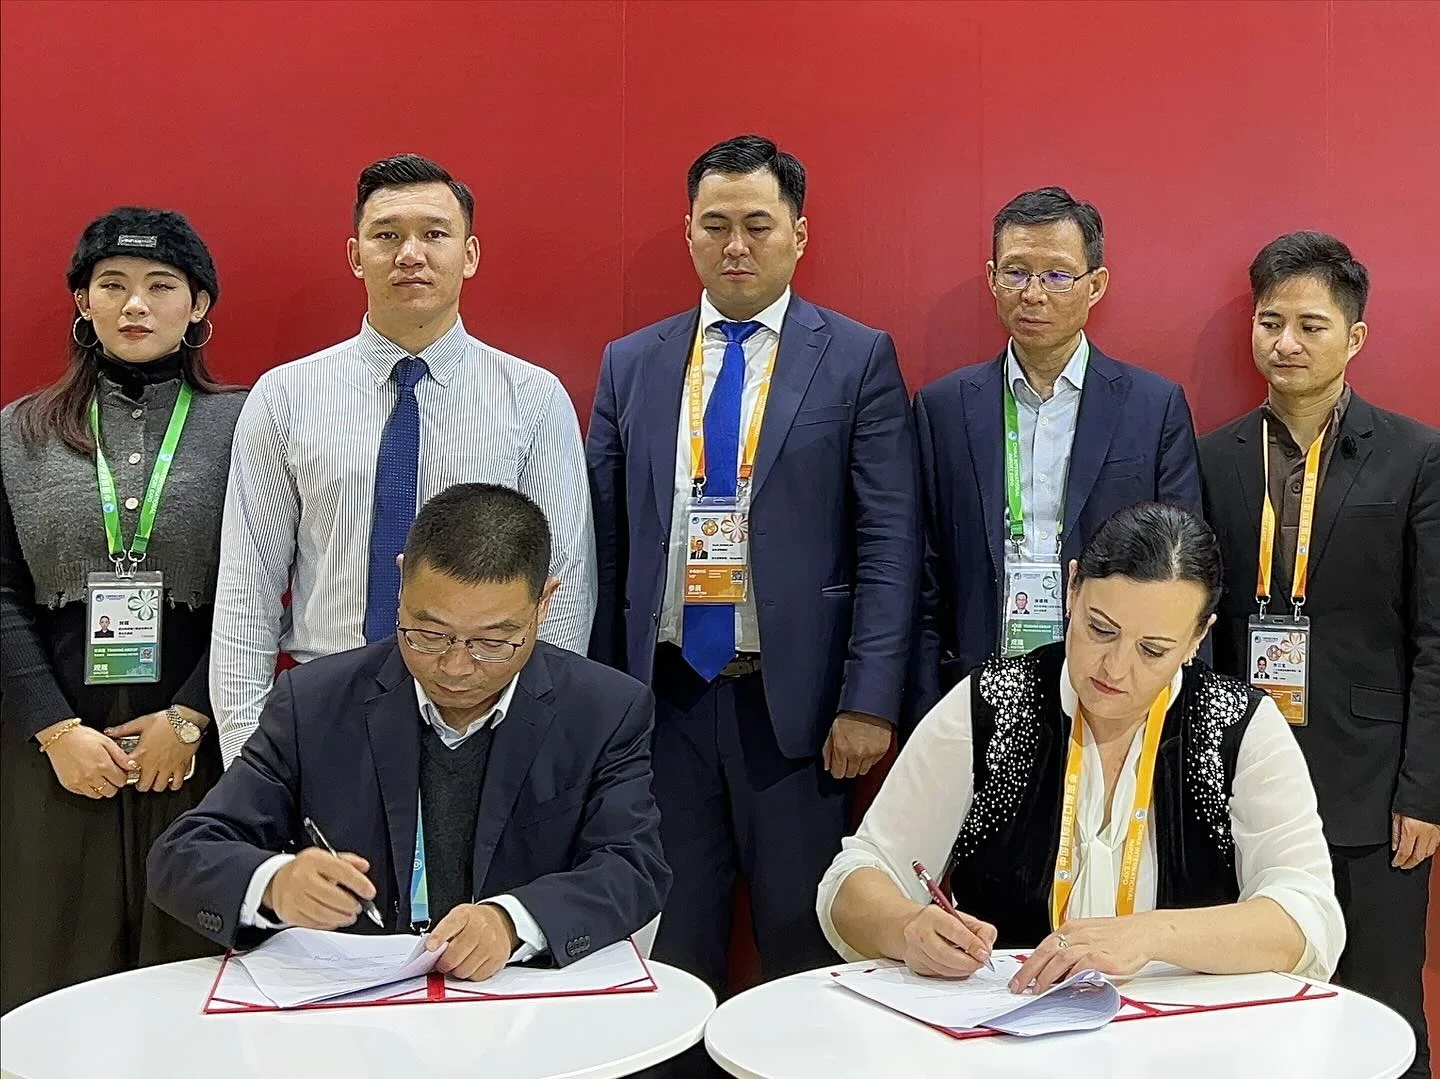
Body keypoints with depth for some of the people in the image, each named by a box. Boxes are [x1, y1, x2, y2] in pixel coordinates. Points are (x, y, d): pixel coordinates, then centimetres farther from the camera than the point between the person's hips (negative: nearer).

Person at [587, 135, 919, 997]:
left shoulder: (859, 360, 0)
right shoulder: (631, 364, 9)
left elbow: (889, 541, -4)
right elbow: (606, 540, 9)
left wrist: (869, 702, -11)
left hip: (793, 699, -2)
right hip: (660, 696, 3)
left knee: (806, 954, 9)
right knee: (669, 958, 12)